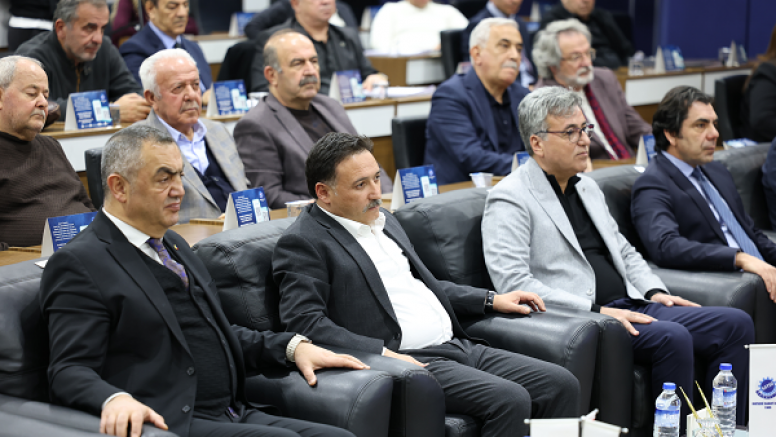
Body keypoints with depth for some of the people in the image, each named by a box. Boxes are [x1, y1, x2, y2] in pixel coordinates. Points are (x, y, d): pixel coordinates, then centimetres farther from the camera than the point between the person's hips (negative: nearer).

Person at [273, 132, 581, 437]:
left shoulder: (383, 220, 20)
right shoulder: (302, 243, -7)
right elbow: (304, 321, -18)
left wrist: (491, 300, 22)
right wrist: (382, 353, -24)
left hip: (457, 346, 9)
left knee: (561, 384, -6)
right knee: (510, 400, -27)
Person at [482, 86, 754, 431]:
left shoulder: (588, 188, 21)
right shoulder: (509, 199, -6)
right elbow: (512, 283, -17)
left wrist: (655, 292, 7)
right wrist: (596, 310, -21)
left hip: (629, 306, 9)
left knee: (736, 323, -5)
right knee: (672, 337, -31)